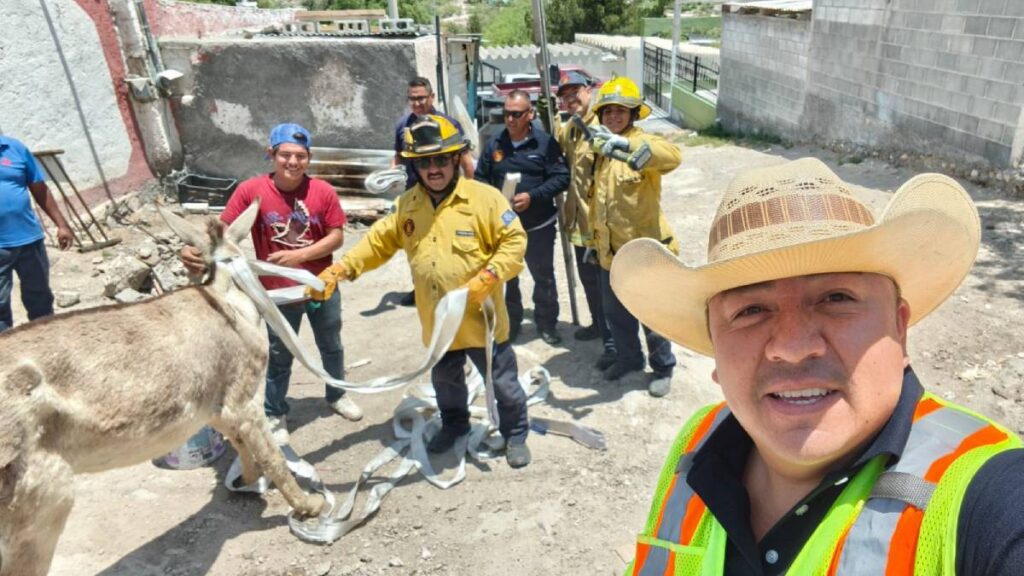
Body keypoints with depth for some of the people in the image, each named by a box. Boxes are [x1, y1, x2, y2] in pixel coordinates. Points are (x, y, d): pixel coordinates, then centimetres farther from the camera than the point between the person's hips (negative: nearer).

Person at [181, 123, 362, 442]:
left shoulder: (323, 191, -12)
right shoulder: (251, 190, -16)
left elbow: (337, 236, -10)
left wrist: (298, 255, -23)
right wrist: (194, 250, -38)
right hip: (278, 294, -2)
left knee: (332, 347, 23)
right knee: (279, 357, 14)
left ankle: (337, 394, 48)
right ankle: (275, 415, 35)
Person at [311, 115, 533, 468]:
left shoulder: (484, 198, -15)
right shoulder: (407, 205, -1)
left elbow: (514, 242, -14)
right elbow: (378, 242, 4)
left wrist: (487, 277, -25)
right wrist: (340, 270, -7)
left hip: (481, 317, -4)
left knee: (503, 383, 13)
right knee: (445, 382, 26)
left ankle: (515, 435, 36)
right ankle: (454, 425, 52)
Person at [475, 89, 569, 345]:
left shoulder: (545, 142, -9)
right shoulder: (494, 144, 1)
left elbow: (561, 177, -11)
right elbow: (480, 178, 6)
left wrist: (532, 197, -22)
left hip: (539, 225, -3)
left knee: (543, 277, 11)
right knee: (507, 277, 15)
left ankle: (546, 324, 27)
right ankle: (510, 324, 32)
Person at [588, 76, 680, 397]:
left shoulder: (642, 142, -12)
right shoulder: (599, 148, 8)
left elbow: (672, 156, -36)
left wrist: (626, 144, -47)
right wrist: (594, 238, 18)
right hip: (610, 251, 6)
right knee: (615, 313, 20)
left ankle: (663, 367, 30)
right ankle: (628, 358, 42)